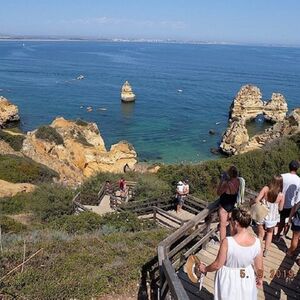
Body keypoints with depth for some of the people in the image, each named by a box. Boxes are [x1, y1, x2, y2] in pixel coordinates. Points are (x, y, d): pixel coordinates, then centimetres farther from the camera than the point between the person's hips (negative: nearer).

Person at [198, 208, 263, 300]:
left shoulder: (227, 242, -31)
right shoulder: (257, 242, -19)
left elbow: (217, 265, -19)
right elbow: (259, 268, -6)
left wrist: (205, 269, 1)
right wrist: (260, 278, 15)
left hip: (229, 281, -3)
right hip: (247, 280, 3)